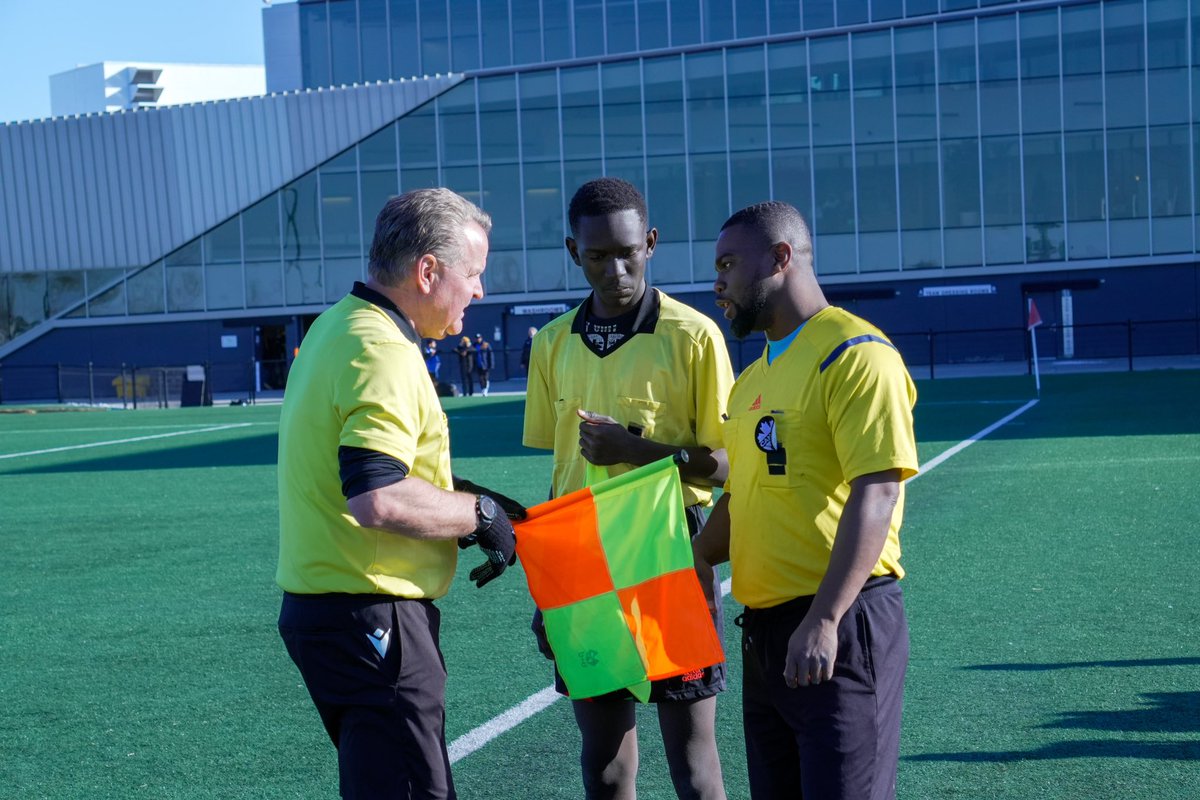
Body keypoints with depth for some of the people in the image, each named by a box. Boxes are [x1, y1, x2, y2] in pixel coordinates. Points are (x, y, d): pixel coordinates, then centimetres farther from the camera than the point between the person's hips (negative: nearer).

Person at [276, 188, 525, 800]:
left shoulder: (338, 325, 12)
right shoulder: (384, 353, -20)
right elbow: (378, 499, -31)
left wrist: (456, 497, 13)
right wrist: (478, 514, -16)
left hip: (321, 604, 10)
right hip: (372, 619, -10)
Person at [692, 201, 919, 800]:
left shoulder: (855, 354, -11)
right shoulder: (753, 379, 17)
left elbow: (875, 494, -20)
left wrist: (824, 621, -25)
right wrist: (695, 559, 9)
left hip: (842, 624, -9)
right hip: (763, 630, 9)